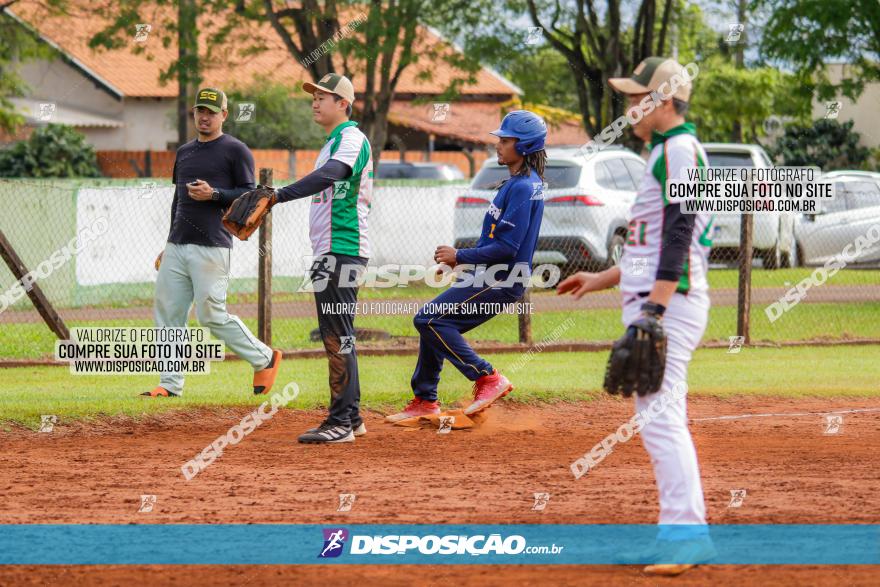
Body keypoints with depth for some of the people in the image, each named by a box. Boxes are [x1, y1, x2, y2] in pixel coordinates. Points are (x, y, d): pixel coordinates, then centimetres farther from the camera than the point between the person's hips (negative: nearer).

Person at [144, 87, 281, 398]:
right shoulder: (184, 152, 19)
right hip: (177, 248, 7)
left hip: (211, 247, -7)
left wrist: (214, 194, -19)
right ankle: (170, 384, 6)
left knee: (211, 314, -10)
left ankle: (264, 358, 7)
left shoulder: (236, 151, -1)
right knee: (168, 313, 2)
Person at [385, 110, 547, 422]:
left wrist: (460, 256, -14)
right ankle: (425, 401, 23)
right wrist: (460, 259, 13)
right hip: (491, 277, 10)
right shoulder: (524, 183, 14)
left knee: (429, 320, -14)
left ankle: (487, 378, -12)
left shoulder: (522, 188, -18)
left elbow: (507, 247, -24)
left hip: (499, 281, -10)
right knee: (434, 324, 15)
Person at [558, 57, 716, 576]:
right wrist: (603, 279, 29)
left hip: (668, 303, -11)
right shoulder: (670, 153, 22)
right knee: (659, 417, 10)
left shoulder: (678, 149, -10)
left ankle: (684, 531, -19)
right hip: (656, 301, 11)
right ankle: (687, 534, 12)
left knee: (660, 417, -15)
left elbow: (678, 235, -20)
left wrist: (653, 307, -26)